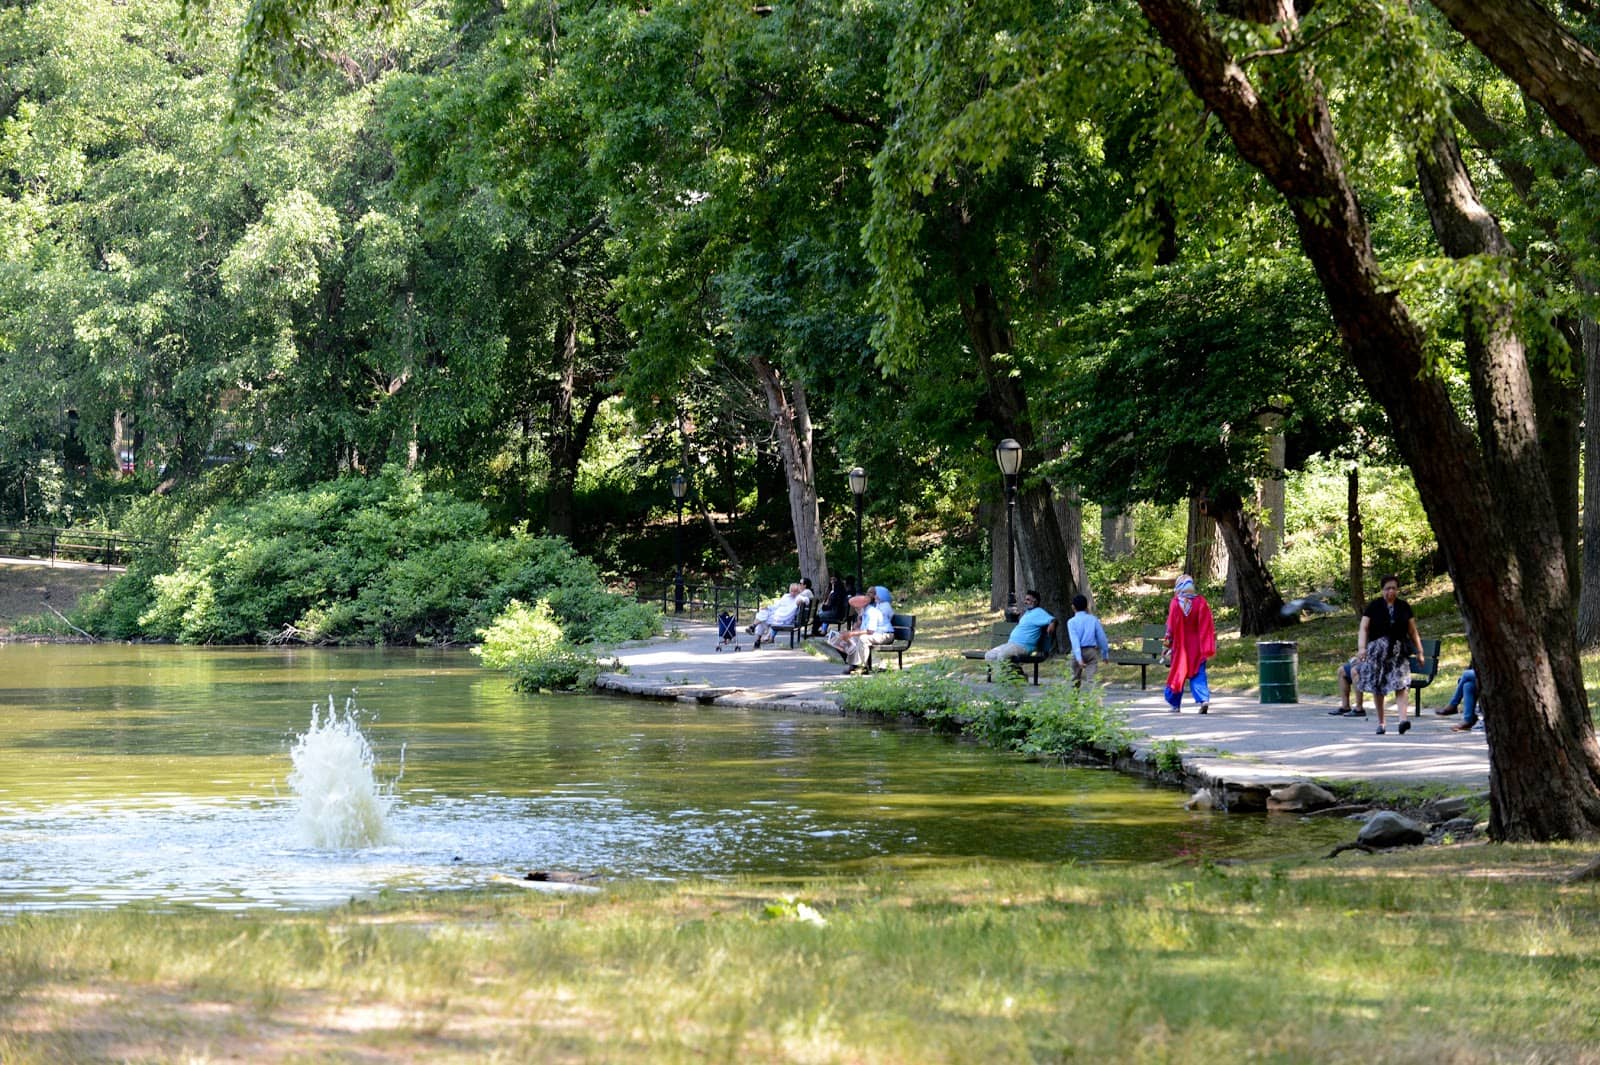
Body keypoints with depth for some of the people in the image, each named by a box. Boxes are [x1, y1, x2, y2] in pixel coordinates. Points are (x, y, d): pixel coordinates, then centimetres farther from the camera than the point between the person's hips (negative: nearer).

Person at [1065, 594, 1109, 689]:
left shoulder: (1072, 622, -4)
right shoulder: (1093, 619, 3)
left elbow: (1074, 640, -15)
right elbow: (1101, 637, 6)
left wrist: (1079, 658, -23)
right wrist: (1105, 654, 17)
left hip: (1078, 652, -1)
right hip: (1092, 651, 1)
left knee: (1076, 678, 19)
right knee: (1090, 677, -6)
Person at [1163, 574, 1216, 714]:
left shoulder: (1175, 603, -10)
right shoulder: (1201, 601, -3)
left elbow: (1171, 625, -7)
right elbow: (1208, 625, -1)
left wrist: (1168, 642, 2)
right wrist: (1209, 645, 5)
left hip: (1180, 644, -1)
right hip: (1197, 644, 1)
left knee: (1178, 672, 11)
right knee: (1198, 673, 3)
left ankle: (1175, 703, 18)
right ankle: (1204, 699, -18)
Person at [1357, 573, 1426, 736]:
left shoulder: (1404, 607, 11)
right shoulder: (1374, 606, 4)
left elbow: (1412, 631, 15)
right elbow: (1364, 629, -2)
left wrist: (1419, 651, 10)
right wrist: (1362, 647, -17)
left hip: (1398, 651, 1)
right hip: (1377, 651, -1)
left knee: (1401, 685, -15)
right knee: (1377, 688, 2)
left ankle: (1403, 719, -27)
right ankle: (1380, 722, 12)